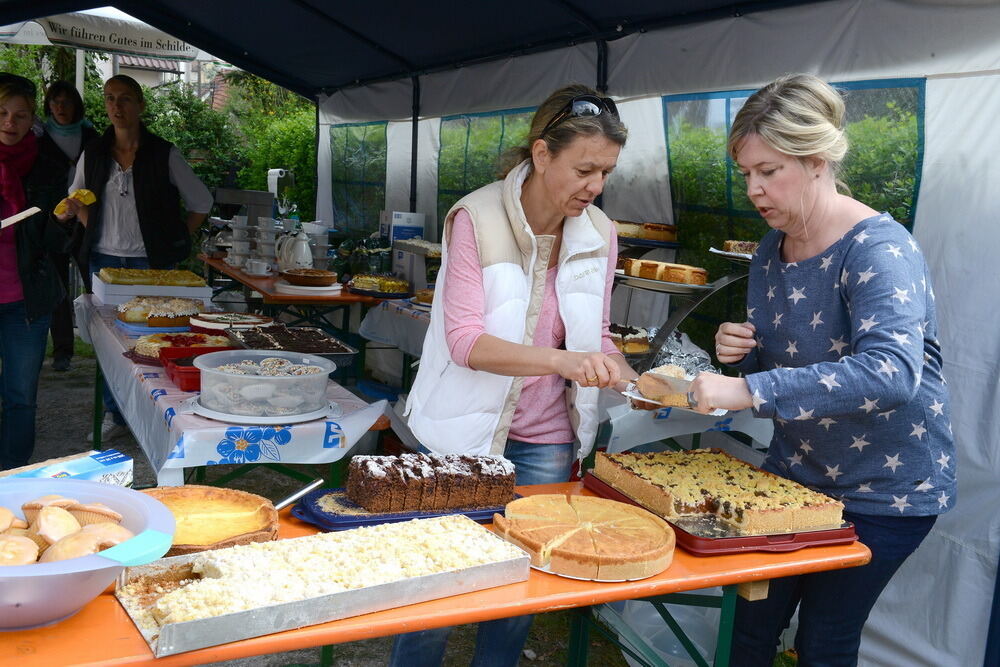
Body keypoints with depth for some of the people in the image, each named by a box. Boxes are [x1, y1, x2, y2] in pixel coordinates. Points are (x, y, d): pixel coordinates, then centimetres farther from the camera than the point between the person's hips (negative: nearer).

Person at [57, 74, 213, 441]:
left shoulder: (163, 154, -2)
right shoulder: (93, 153, 6)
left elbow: (201, 202, 5)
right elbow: (77, 199, 21)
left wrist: (175, 240, 2)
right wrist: (91, 228, 3)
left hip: (151, 261, -3)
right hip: (104, 259, 3)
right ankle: (115, 414, 20)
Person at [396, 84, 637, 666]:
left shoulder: (599, 234, -1)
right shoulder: (477, 218, -15)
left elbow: (595, 337, 8)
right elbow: (465, 340, -22)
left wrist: (634, 380, -13)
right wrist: (562, 360, -35)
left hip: (546, 440, 4)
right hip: (469, 429, -4)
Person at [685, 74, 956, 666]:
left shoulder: (878, 249, -23)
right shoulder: (772, 250, 1)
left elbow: (891, 371, -39)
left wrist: (748, 390, -43)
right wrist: (738, 351, -12)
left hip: (885, 490, -6)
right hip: (795, 470, 7)